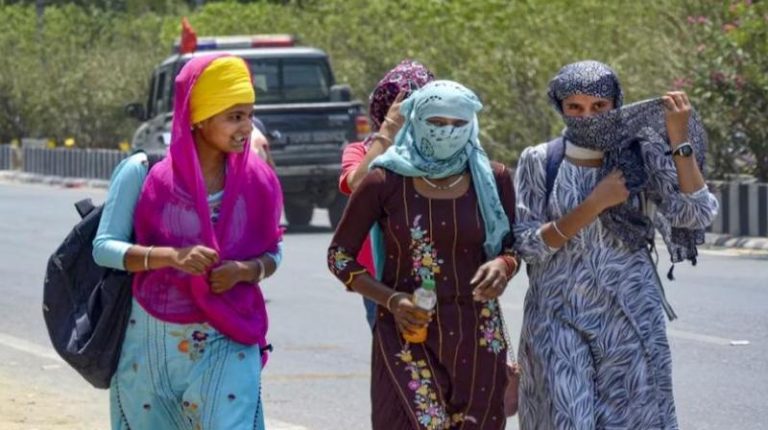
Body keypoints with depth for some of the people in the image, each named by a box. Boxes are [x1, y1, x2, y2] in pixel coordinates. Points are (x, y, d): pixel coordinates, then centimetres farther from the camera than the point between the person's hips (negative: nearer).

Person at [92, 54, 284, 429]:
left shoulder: (256, 180, -1)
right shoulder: (144, 172, -8)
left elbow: (272, 253, 10)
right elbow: (104, 247, -8)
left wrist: (245, 270, -14)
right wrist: (170, 256, -24)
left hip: (226, 346, 0)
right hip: (149, 342, 0)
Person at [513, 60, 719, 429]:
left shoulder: (638, 156, 2)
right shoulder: (539, 162, 1)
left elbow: (696, 214, -9)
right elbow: (527, 244, -7)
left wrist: (679, 139, -15)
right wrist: (594, 204, -14)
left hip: (629, 319, 0)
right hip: (560, 319, 0)